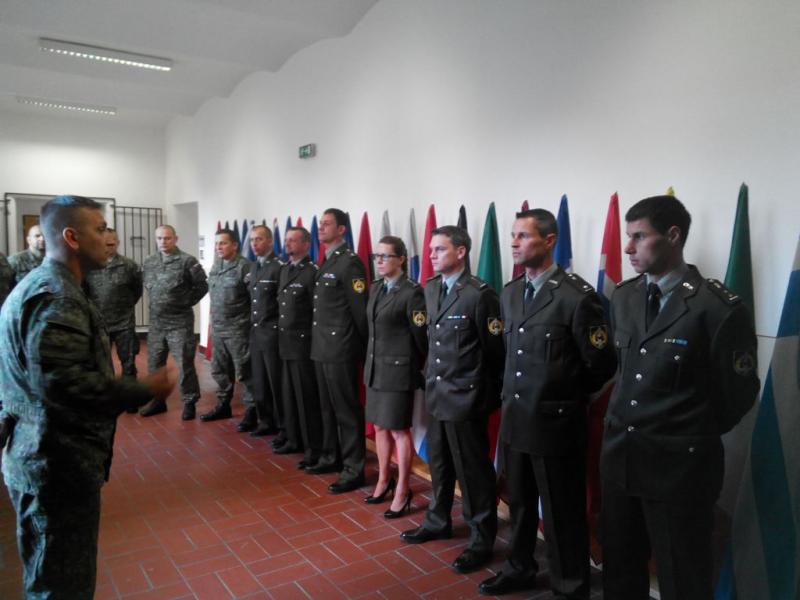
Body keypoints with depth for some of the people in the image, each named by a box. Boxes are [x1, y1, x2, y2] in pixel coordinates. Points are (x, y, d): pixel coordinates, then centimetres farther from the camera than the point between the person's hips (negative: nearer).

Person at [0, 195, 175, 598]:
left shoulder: (35, 286, 14)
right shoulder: (56, 297, -21)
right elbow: (63, 383, -31)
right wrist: (146, 390, -22)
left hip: (43, 457, 10)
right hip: (59, 463, -10)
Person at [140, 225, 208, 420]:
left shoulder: (187, 261, -9)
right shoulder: (149, 262, 8)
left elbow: (202, 285, -5)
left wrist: (186, 302, -3)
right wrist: (154, 302, 11)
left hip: (180, 322, -5)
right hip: (156, 322, 6)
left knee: (185, 363, 0)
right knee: (154, 363, 13)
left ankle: (189, 402, 11)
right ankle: (157, 400, 28)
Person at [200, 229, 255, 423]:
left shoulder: (245, 266, -13)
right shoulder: (215, 267, 11)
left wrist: (248, 320, -11)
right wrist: (215, 319, 16)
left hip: (238, 330, -8)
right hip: (217, 328, 8)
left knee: (244, 373, -1)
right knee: (220, 371, 17)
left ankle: (251, 411, 9)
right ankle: (223, 405, 32)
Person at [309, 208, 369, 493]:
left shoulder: (349, 262, -14)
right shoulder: (326, 263, 14)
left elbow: (360, 310, -15)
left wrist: (364, 350, -11)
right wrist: (318, 341, 13)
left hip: (341, 349, -9)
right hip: (321, 348, 9)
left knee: (347, 411, 0)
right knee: (328, 407, 18)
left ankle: (354, 471, 10)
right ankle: (330, 457, 32)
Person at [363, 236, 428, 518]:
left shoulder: (412, 292, -14)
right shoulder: (376, 288, 10)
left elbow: (421, 336, -11)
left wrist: (421, 369, -4)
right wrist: (371, 360, 13)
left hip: (398, 370, -7)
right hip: (375, 367, 7)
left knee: (399, 430, 2)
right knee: (380, 427, 16)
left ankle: (402, 491, 16)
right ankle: (383, 481, 32)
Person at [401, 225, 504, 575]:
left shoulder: (480, 294, -17)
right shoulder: (430, 288, 6)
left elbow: (494, 351, -11)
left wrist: (487, 395, -4)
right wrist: (433, 376, 14)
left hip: (466, 397, -7)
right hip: (436, 391, 7)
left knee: (472, 471, 5)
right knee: (439, 464, 21)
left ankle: (481, 541, 21)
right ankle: (438, 522, 40)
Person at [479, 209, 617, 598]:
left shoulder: (577, 296, -17)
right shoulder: (509, 293, 7)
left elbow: (602, 366, -12)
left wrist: (566, 398, -1)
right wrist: (514, 394, 11)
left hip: (555, 423, -7)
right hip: (514, 419, 7)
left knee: (562, 514, 9)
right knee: (519, 502, 22)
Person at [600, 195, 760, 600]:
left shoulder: (719, 307, -16)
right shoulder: (623, 296, 4)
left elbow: (738, 394, -7)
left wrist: (696, 438, 4)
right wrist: (628, 426, 11)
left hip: (679, 464, -5)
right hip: (619, 454, 6)